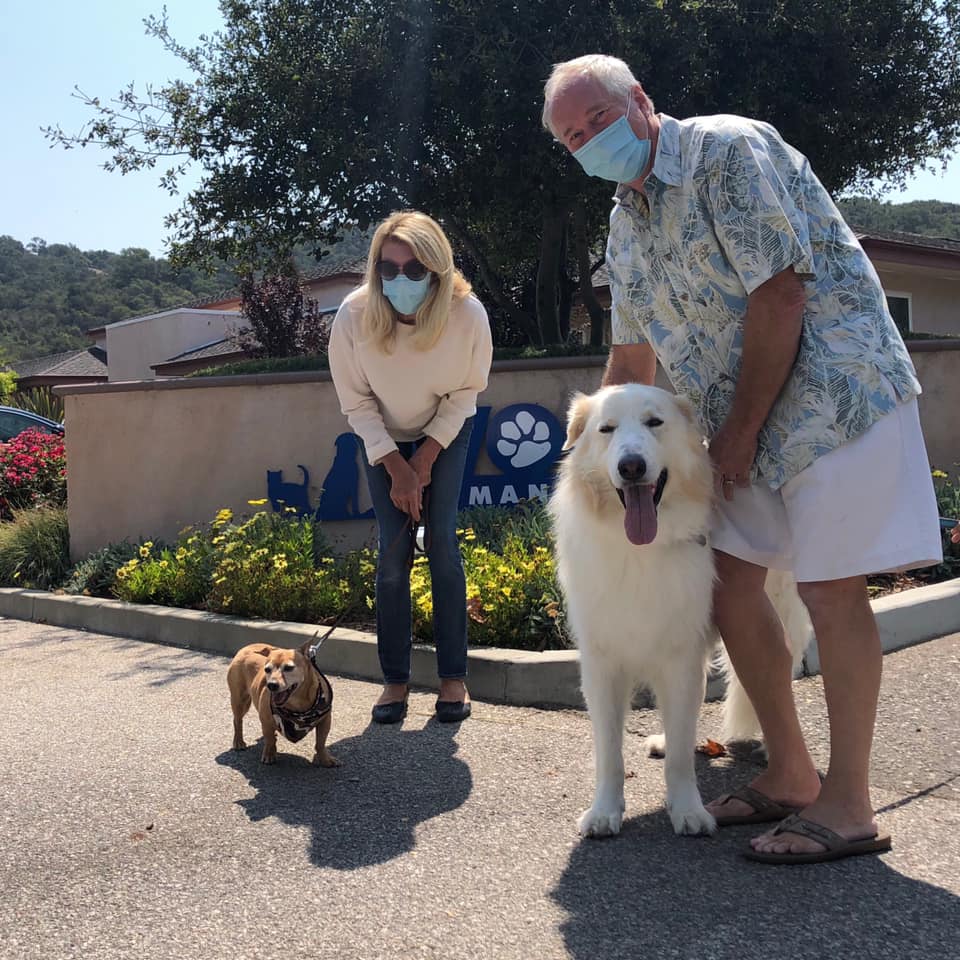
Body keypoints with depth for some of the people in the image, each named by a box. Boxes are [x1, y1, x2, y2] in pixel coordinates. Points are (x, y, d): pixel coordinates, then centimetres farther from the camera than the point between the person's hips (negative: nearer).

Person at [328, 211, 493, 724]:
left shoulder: (468, 314, -29)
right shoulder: (353, 316, -28)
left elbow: (467, 390, -11)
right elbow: (356, 401, -13)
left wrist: (427, 456, -14)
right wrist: (397, 467, -17)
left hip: (446, 433, 0)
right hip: (383, 439, 1)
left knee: (442, 542, -11)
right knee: (393, 550, -8)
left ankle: (454, 677, -2)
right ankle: (395, 679, 2)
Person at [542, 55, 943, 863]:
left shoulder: (729, 151, -13)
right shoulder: (625, 222, 12)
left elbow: (780, 293, -19)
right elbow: (631, 356, 21)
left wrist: (742, 430, -14)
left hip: (833, 389, -8)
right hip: (744, 422, 9)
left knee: (830, 588, -7)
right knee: (731, 580, 7)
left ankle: (847, 808, 4)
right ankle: (791, 774, 21)